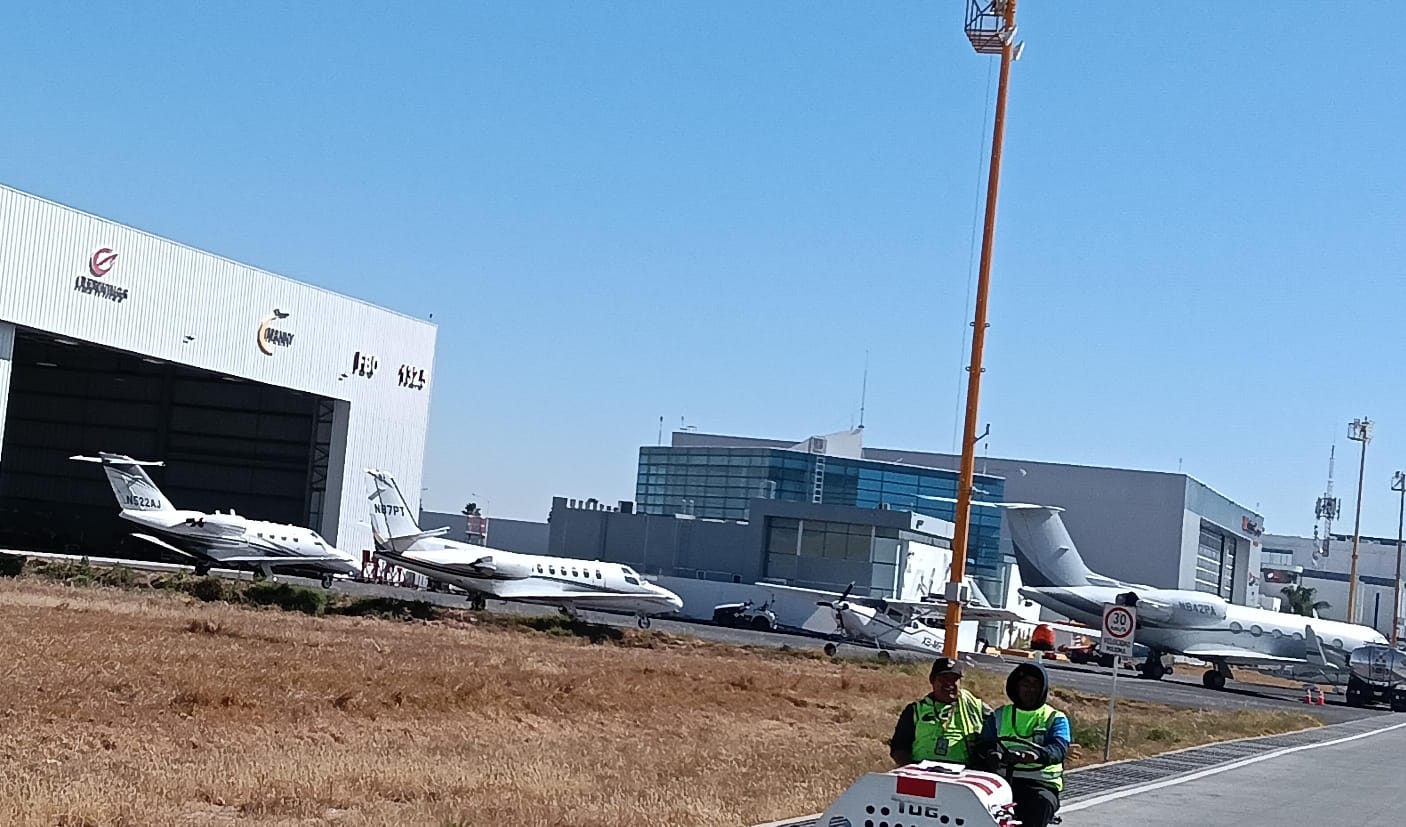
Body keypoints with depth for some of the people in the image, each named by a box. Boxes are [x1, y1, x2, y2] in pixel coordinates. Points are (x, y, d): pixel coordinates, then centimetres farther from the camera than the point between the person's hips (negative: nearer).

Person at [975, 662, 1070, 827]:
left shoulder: (1056, 719, 13)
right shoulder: (999, 716, 21)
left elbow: (1059, 748, -7)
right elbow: (982, 744, 8)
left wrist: (1036, 755, -30)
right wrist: (992, 755, -18)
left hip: (1041, 784, -2)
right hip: (1003, 781, 2)